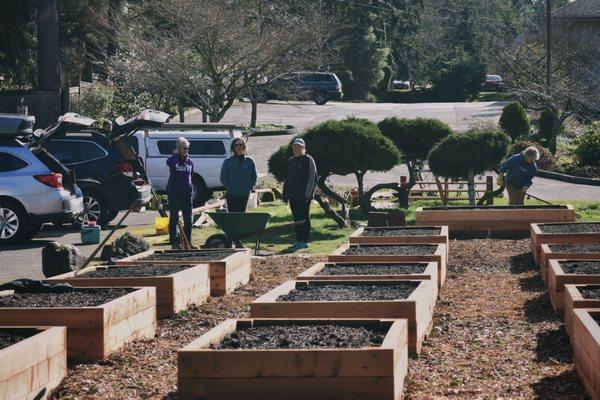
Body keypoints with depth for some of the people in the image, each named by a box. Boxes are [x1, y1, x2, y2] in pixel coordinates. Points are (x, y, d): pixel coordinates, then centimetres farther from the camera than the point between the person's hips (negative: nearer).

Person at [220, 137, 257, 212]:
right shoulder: (228, 161, 0)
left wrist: (249, 188, 1)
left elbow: (254, 177, 12)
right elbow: (223, 178, 3)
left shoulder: (249, 161, 4)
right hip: (231, 195, -2)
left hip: (244, 195, 2)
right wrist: (229, 188, -7)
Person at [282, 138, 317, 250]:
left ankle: (304, 241, -3)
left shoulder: (308, 160, -4)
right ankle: (298, 241, 13)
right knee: (297, 219, 9)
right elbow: (287, 179, 22)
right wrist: (285, 194, 15)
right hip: (293, 196, 7)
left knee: (304, 218, -5)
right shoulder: (291, 161, 17)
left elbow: (312, 178, -10)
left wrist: (307, 194, -17)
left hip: (304, 197, -7)